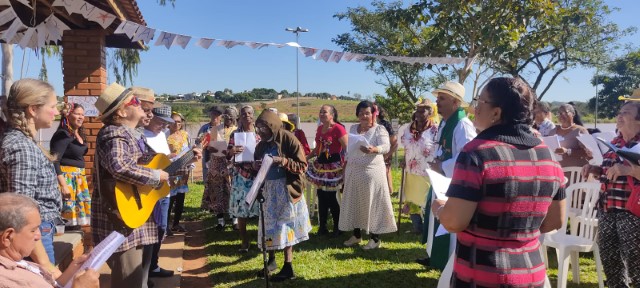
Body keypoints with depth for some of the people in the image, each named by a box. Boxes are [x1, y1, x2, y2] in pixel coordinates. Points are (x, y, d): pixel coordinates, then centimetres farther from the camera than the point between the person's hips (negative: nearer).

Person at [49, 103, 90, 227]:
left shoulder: (80, 134, 12)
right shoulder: (62, 135, -14)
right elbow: (54, 161, -19)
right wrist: (63, 185, -24)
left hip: (79, 178, 9)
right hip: (66, 178, -9)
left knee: (81, 211, 13)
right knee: (69, 212, -8)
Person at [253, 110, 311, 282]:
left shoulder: (288, 139, -11)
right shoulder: (261, 145, 8)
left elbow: (302, 166, -13)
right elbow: (258, 168, 15)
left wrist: (283, 161, -25)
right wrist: (256, 167, -8)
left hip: (286, 189, -6)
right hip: (268, 189, 6)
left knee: (284, 226, -2)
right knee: (270, 224, 12)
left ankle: (288, 268, 7)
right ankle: (271, 260, 30)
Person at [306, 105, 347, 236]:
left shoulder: (338, 128, -14)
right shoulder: (319, 128, 10)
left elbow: (347, 149, -16)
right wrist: (305, 158, 14)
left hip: (333, 166, -7)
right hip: (320, 165, 7)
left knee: (330, 197, -2)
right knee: (321, 196, 10)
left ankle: (337, 227, 16)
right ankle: (322, 226, 21)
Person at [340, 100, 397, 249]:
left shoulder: (379, 129, -6)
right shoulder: (353, 128, 12)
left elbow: (386, 147, -19)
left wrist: (374, 150, -39)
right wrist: (345, 167, 14)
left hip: (372, 172, -6)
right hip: (353, 171, 6)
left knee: (372, 203, -1)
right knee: (354, 203, 10)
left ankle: (375, 238, 8)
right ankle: (356, 235, 23)